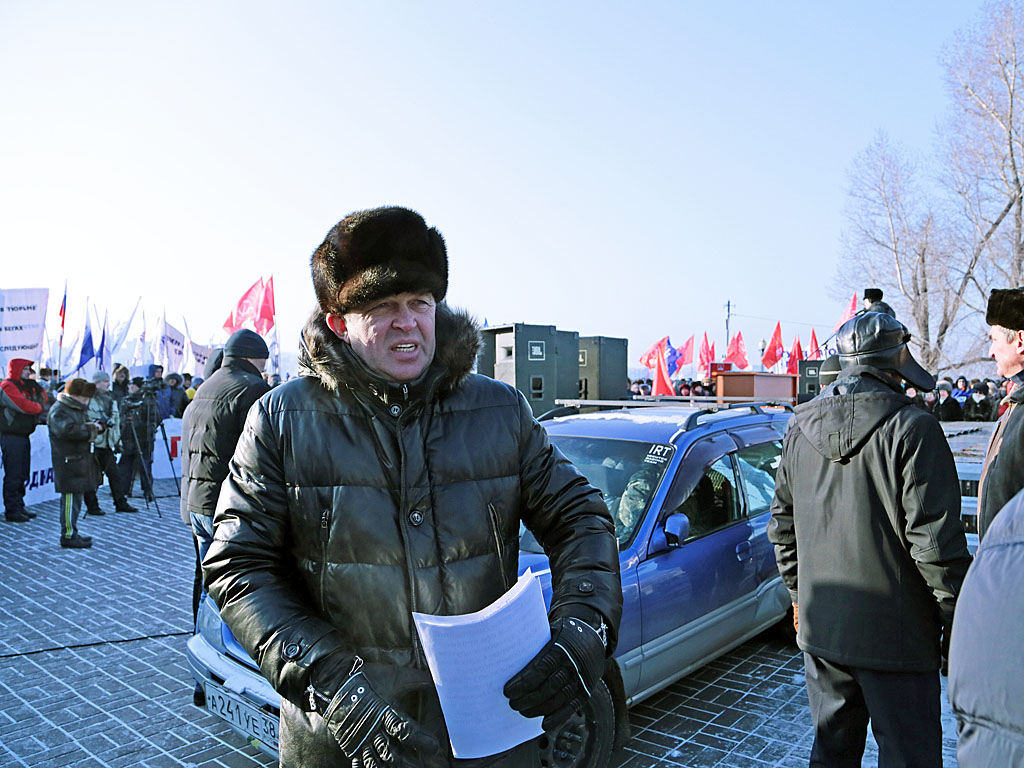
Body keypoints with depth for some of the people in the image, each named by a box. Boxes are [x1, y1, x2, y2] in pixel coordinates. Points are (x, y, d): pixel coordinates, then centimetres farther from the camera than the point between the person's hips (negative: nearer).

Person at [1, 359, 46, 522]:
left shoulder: (25, 386, 18)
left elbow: (42, 400, 17)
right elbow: (24, 406, -21)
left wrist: (35, 384, 6)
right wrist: (38, 407, -2)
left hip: (23, 436, 9)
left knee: (23, 474, 15)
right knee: (13, 475, -6)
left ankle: (19, 506, 24)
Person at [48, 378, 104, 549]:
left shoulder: (78, 408, 18)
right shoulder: (59, 410, -13)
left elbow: (84, 429, 29)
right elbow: (68, 429, -29)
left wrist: (98, 426, 6)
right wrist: (91, 428, -20)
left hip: (80, 460, 10)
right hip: (68, 462, -10)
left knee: (76, 497, 15)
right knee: (71, 499, -7)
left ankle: (72, 534, 23)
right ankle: (68, 536, -1)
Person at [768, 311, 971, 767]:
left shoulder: (799, 428, 4)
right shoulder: (911, 428, -15)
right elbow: (935, 540, -16)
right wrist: (957, 618, -4)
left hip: (819, 625, 6)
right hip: (894, 634, -6)